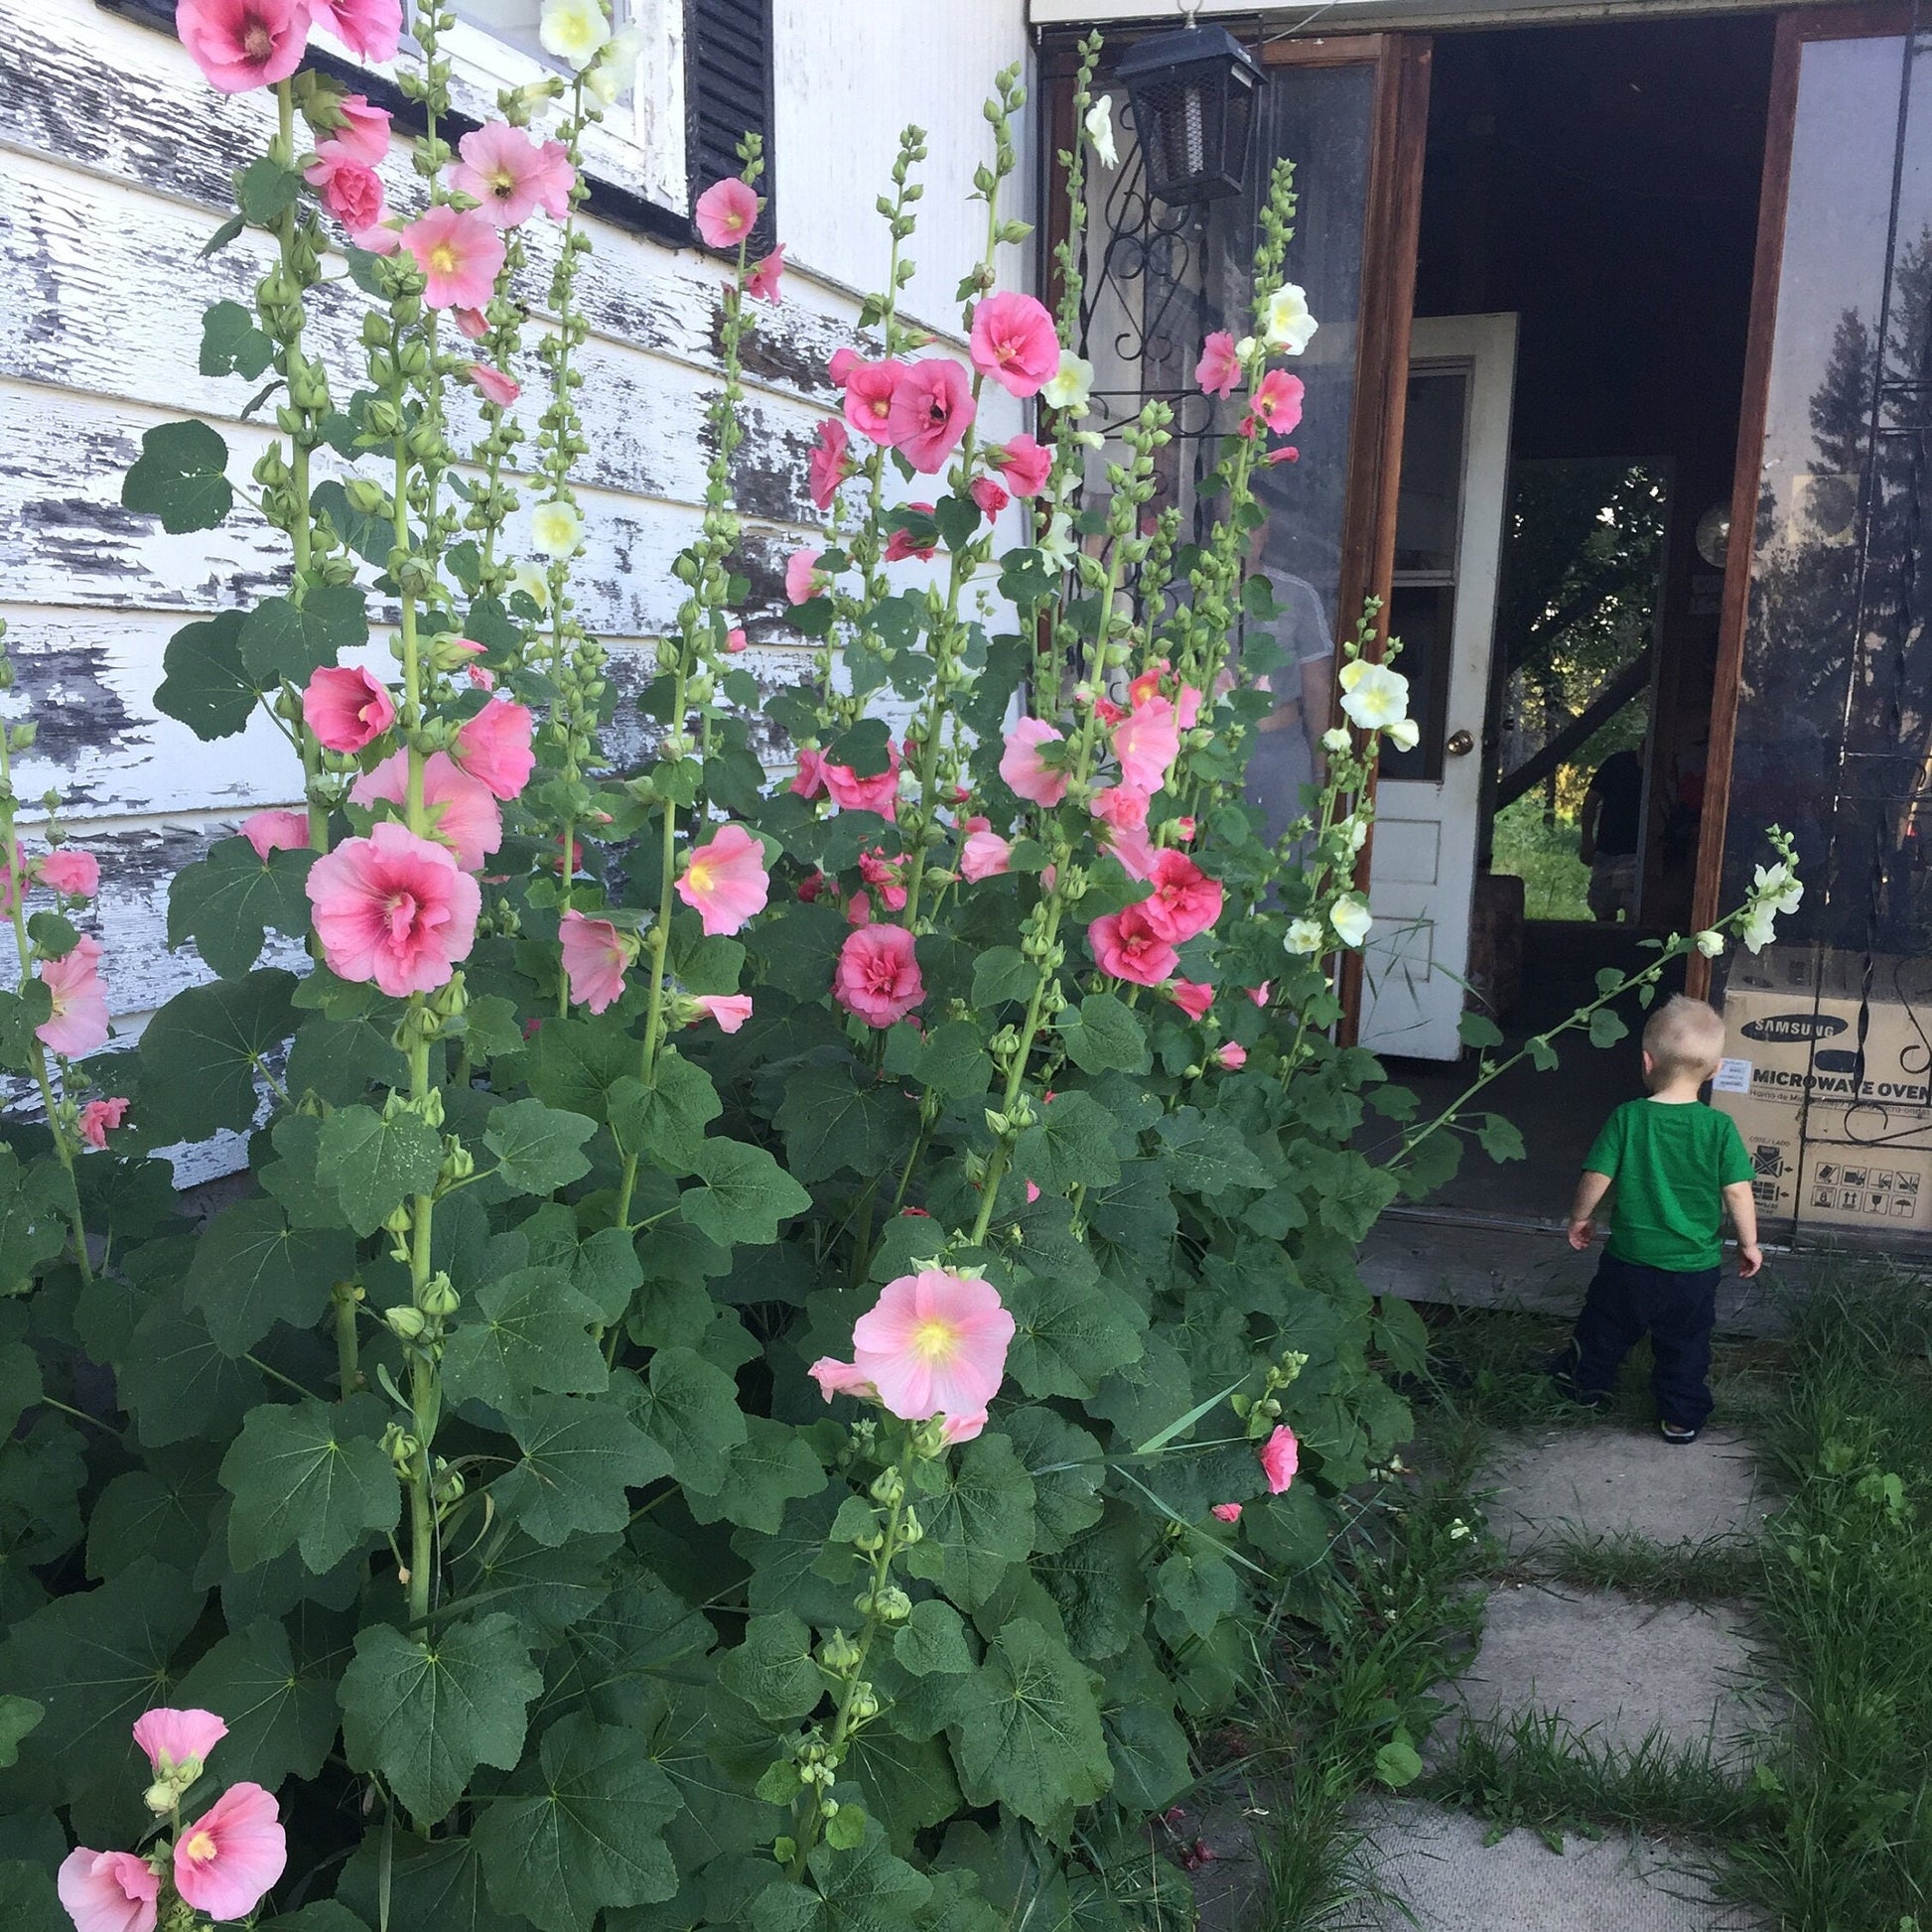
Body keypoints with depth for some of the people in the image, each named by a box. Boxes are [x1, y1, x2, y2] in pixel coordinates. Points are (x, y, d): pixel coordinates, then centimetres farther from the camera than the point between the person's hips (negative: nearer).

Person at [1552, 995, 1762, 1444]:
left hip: (1629, 1259, 0)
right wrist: (1749, 1243, 4)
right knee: (1685, 1345, 18)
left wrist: (1579, 1219, 5)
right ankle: (1683, 1417, 27)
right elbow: (1737, 1192, -11)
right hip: (1695, 1267, 0)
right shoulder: (1720, 1127, -14)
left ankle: (1586, 1384, 40)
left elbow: (1596, 1178, -12)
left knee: (1605, 1326, 23)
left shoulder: (1626, 1118, -15)